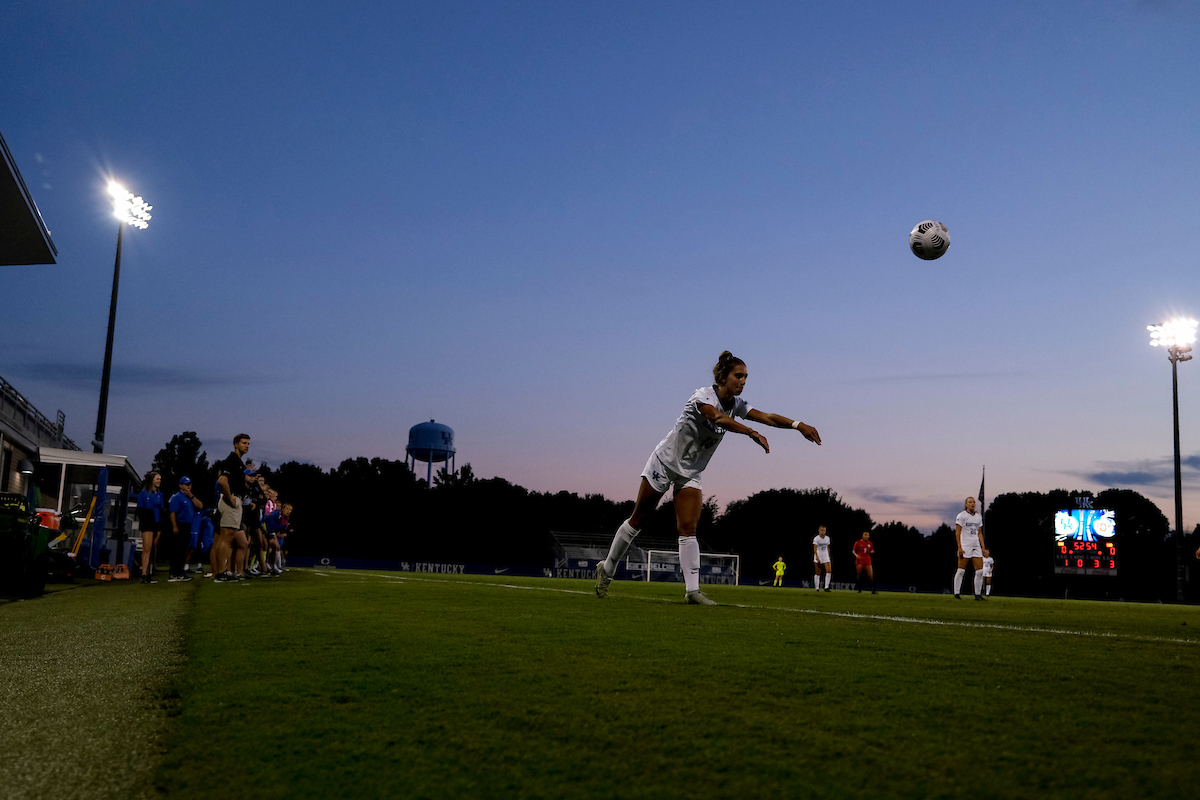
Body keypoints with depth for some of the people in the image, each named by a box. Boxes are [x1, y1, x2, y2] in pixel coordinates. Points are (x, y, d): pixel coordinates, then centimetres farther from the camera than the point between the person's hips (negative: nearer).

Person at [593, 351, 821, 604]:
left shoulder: (736, 404, -2)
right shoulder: (703, 396, -22)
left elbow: (768, 417, -13)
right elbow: (717, 418, -43)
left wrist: (798, 425, -29)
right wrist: (752, 433, -53)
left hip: (690, 473, 5)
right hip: (665, 462, -5)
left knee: (688, 531, -7)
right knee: (637, 520, 4)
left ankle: (692, 589, -8)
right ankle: (607, 569, 19)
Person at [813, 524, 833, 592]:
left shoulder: (827, 538, 8)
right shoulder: (816, 538, -9)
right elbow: (815, 549, -16)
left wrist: (829, 556, 19)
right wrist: (817, 558, -25)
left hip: (825, 557, 4)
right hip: (818, 557, -4)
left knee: (829, 571, -12)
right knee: (817, 573, -1)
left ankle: (826, 587, -9)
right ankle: (817, 588, 8)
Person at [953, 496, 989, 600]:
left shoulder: (978, 517, 15)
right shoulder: (962, 515, -3)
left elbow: (979, 533, 20)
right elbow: (957, 532, -6)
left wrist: (983, 547, 12)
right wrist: (959, 547, -14)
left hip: (976, 547, 6)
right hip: (965, 547, -6)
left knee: (980, 571, -1)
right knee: (961, 571, -5)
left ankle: (978, 595, 6)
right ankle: (956, 594, 2)